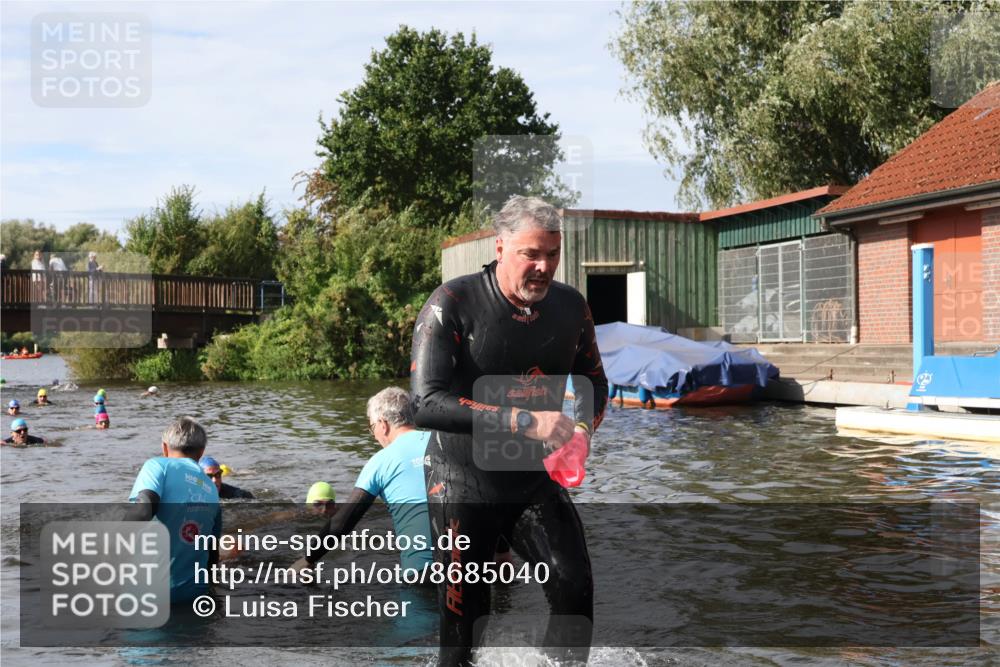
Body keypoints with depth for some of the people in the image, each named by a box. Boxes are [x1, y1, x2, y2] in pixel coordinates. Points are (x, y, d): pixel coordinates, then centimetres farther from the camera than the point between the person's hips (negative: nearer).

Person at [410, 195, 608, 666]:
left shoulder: (569, 305, -1)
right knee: (466, 616, 3)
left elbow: (593, 382, 15)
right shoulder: (453, 303, -16)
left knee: (575, 590, -11)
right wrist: (526, 422, -31)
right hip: (464, 483, -3)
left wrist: (581, 430, -8)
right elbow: (427, 403, -25)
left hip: (536, 479, 4)